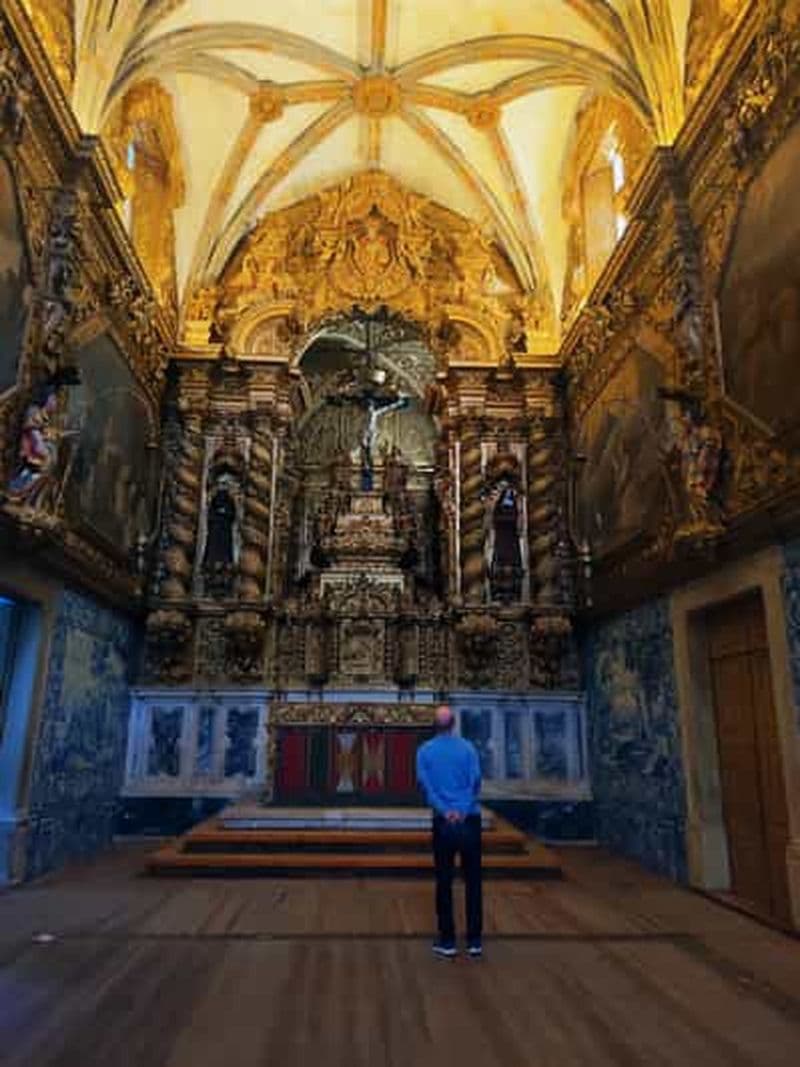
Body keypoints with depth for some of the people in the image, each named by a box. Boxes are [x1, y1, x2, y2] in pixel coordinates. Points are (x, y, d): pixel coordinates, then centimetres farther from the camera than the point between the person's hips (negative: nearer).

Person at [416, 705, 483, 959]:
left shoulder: (425, 750, 1)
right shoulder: (467, 747, -1)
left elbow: (425, 784, -7)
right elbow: (475, 780, -9)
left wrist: (446, 812, -12)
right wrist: (463, 811, -12)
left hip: (444, 822, 0)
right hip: (469, 821, 0)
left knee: (444, 882, 9)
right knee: (473, 881, 9)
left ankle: (447, 941, 14)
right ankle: (474, 941, 14)